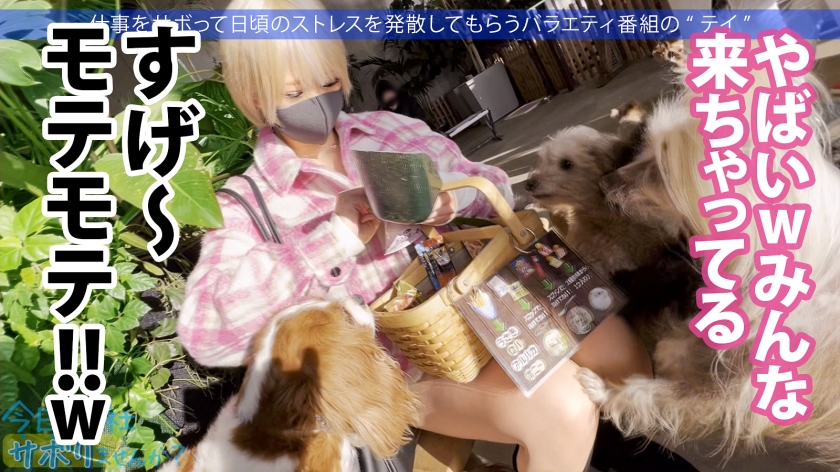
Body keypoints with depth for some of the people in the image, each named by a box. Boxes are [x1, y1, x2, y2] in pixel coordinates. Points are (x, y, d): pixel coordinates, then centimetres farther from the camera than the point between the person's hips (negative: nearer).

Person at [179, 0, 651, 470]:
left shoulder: (389, 129, 3)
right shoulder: (248, 203, -8)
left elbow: (494, 186, 9)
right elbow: (204, 330, -22)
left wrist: (452, 196, -17)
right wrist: (332, 239, -29)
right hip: (404, 359, -4)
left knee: (618, 348, -3)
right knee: (563, 412, -24)